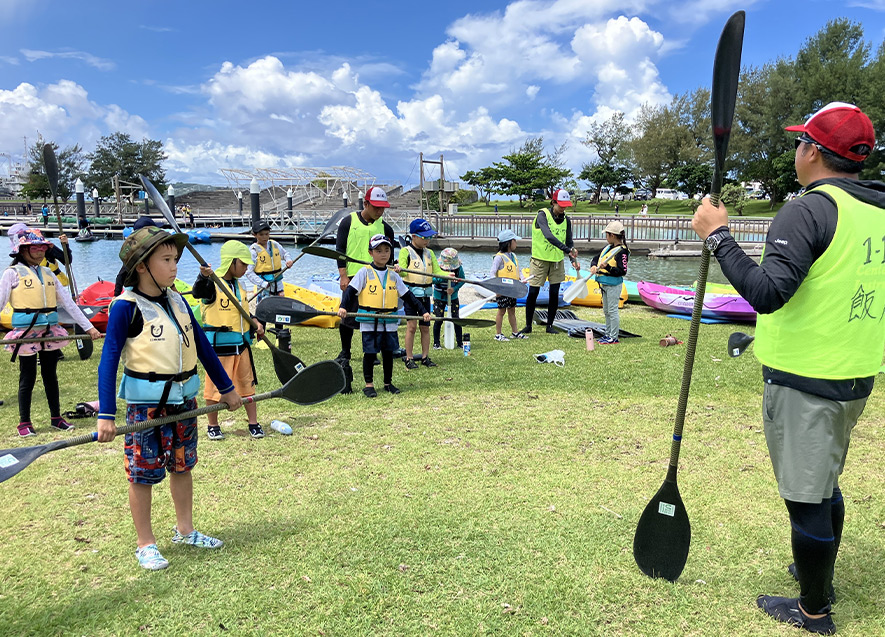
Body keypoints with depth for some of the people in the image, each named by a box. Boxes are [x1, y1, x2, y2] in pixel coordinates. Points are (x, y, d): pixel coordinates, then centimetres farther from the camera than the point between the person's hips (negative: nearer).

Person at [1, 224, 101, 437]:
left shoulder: (48, 274, 11)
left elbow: (68, 302, 10)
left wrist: (88, 327, 5)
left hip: (51, 332, 4)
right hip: (26, 333, -4)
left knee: (51, 376, 12)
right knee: (27, 379, 4)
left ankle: (56, 417, 23)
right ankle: (24, 423, 16)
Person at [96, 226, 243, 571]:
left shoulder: (178, 301, 5)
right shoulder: (126, 307, -13)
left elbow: (203, 347, 12)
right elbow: (109, 360, -16)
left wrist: (226, 388, 16)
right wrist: (106, 415, -23)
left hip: (184, 398, 6)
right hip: (146, 402, -6)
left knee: (183, 465, 16)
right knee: (143, 473, 5)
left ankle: (185, 529, 33)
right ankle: (145, 544, 21)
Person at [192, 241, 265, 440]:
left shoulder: (238, 285, 12)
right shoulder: (212, 283, -12)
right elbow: (198, 292, -34)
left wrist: (255, 323, 6)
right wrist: (204, 276, -53)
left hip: (241, 344, 7)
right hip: (218, 344, -7)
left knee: (247, 383, 11)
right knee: (215, 386, 4)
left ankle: (254, 423, 21)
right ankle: (213, 426, 19)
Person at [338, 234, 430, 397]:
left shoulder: (393, 275, 9)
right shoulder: (365, 272, -1)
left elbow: (408, 296, 12)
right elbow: (351, 290, -7)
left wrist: (423, 311, 7)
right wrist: (343, 307, -23)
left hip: (389, 322, 4)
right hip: (369, 321, -3)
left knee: (388, 352, 10)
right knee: (370, 353, 1)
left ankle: (388, 383, 23)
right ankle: (369, 384, 12)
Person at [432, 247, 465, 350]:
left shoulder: (459, 268, -10)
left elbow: (462, 280, -2)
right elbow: (433, 279, -24)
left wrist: (454, 289, -19)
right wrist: (444, 277, -39)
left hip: (453, 297, 2)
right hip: (439, 297, -2)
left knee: (456, 319, 2)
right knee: (439, 319, 0)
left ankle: (460, 342, 13)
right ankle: (436, 343, 13)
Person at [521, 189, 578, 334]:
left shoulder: (566, 220, 3)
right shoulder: (542, 215, -13)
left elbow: (569, 242, 5)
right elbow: (548, 235, -28)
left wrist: (573, 259, -14)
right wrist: (566, 249, -37)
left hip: (557, 262, 4)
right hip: (540, 260, -4)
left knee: (554, 293, 4)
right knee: (533, 292, -2)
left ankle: (550, 325, 16)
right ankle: (528, 325, 11)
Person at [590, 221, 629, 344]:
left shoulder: (622, 251, -16)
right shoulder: (607, 247, 11)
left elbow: (622, 271, -20)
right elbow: (596, 259, 16)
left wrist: (608, 267, -29)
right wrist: (593, 266, -6)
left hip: (614, 285, -9)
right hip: (604, 284, 9)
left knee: (612, 310, -5)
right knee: (606, 311, 16)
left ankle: (614, 338, 2)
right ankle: (608, 335, 26)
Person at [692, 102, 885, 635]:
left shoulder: (809, 211, -19)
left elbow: (768, 292, -30)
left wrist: (718, 236, -22)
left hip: (805, 383, -9)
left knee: (807, 497, 5)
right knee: (826, 485, 25)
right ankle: (819, 576, 43)